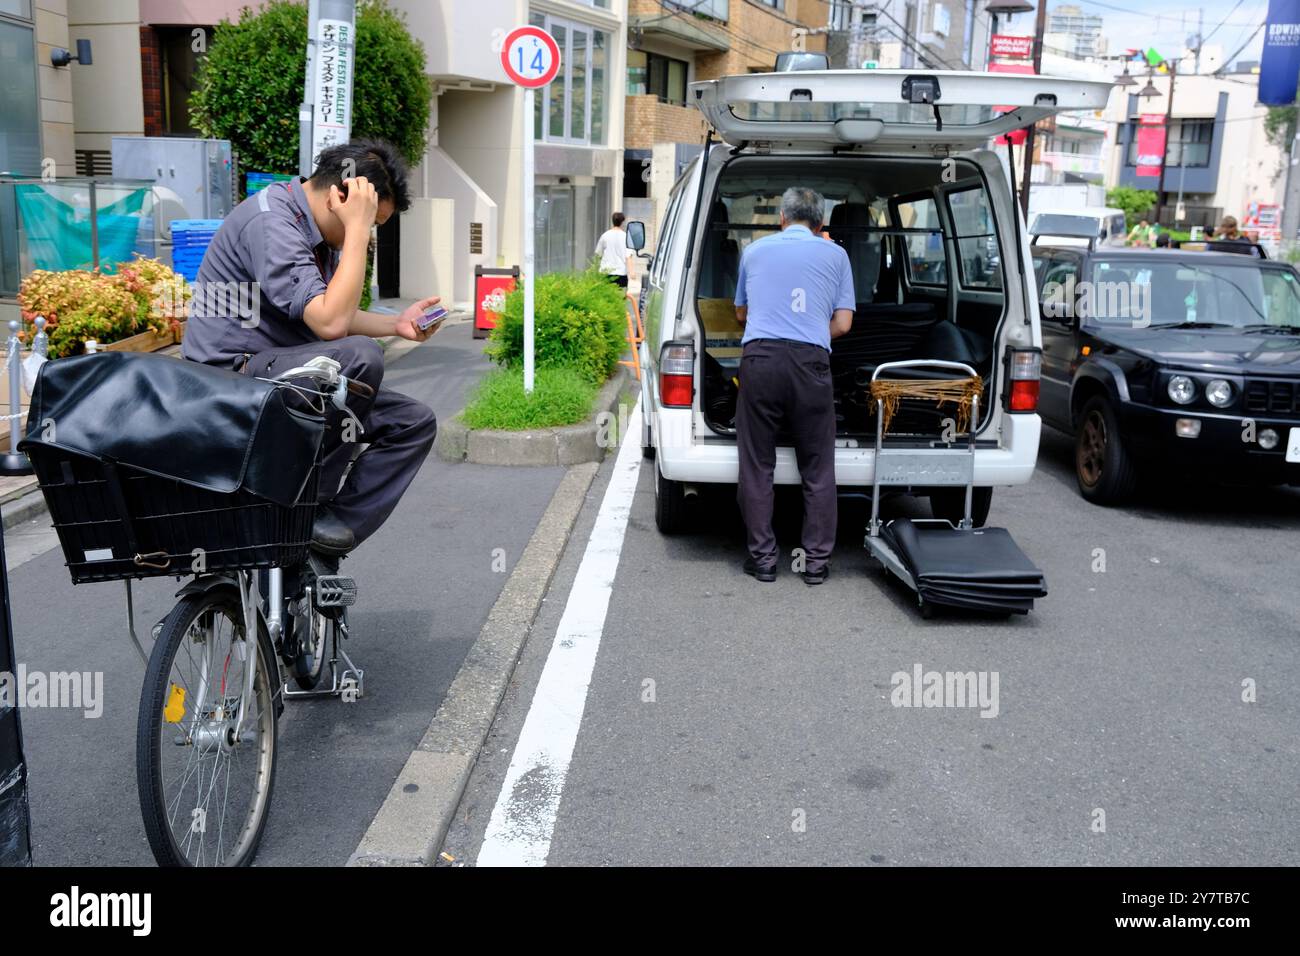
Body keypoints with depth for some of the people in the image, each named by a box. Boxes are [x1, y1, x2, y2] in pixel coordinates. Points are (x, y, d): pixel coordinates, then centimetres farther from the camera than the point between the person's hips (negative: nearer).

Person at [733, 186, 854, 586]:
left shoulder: (755, 250, 17)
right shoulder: (834, 254, 13)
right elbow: (842, 324, 9)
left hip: (759, 357, 1)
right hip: (810, 362, 0)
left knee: (757, 466, 7)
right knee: (817, 469, 8)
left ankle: (762, 557, 10)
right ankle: (817, 560, 10)